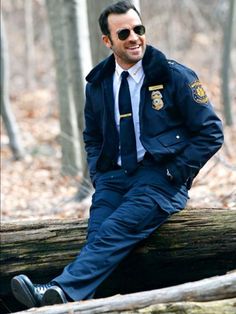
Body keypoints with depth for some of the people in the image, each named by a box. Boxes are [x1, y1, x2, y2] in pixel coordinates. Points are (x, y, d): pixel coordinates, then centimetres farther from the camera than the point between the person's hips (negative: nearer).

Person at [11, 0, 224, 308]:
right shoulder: (98, 83, 12)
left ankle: (61, 291, -50)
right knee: (98, 237, -26)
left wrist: (174, 174, -7)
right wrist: (98, 174, 10)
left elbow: (211, 133, 1)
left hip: (161, 179, -5)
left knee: (115, 230, -31)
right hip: (114, 178, 5)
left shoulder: (175, 77, -1)